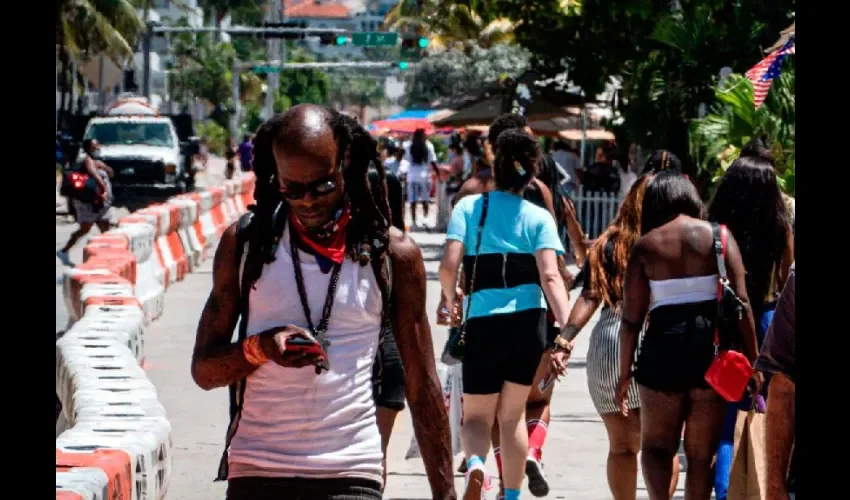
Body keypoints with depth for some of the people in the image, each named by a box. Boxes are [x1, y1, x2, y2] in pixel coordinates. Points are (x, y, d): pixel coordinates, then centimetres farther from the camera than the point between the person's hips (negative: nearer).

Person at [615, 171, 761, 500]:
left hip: (664, 344, -1)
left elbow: (631, 316, 0)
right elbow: (741, 302, -4)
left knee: (656, 444, 14)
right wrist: (752, 360, 1)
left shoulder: (646, 246, 2)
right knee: (702, 453, 12)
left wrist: (625, 373, 7)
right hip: (713, 345, 1)